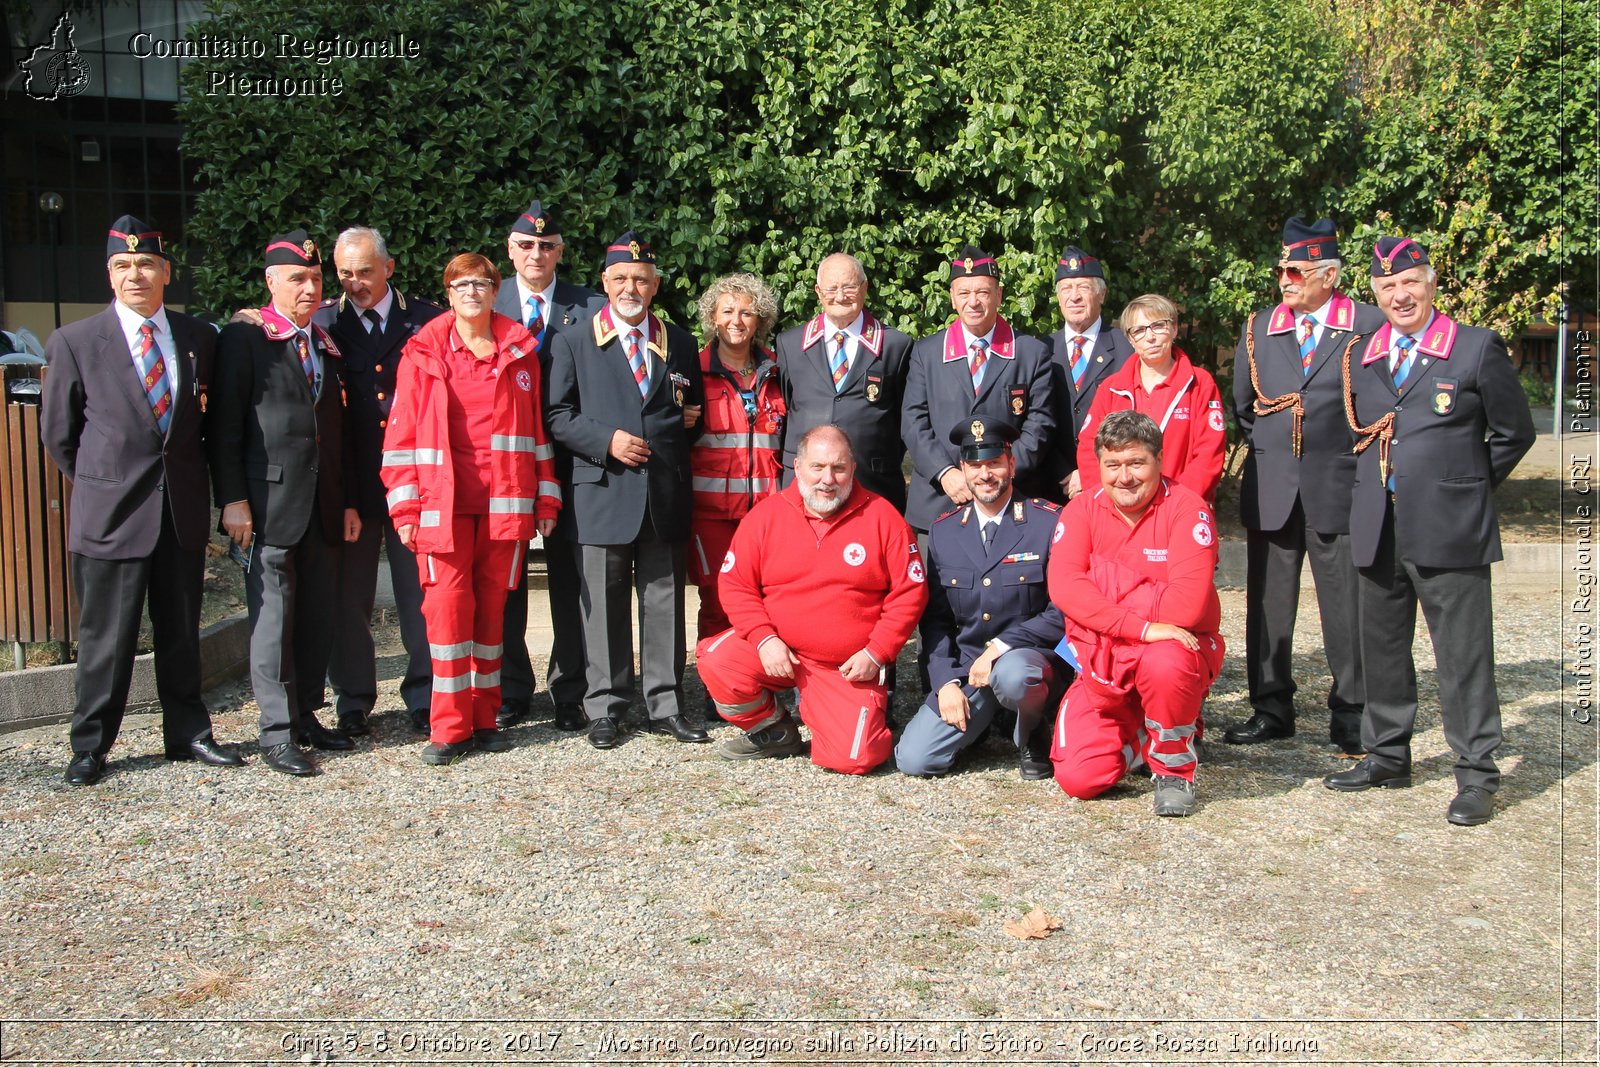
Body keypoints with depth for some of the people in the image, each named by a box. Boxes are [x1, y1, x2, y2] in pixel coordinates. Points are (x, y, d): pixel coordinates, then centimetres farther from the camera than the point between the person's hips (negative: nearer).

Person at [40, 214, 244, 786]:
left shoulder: (199, 337, 5)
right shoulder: (75, 341, -3)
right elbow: (57, 432, 5)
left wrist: (187, 477, 9)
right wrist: (102, 482, 6)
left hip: (184, 510, 3)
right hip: (110, 513, -3)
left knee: (181, 630, 13)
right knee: (106, 635, 4)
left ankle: (187, 732, 25)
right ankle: (90, 745, 17)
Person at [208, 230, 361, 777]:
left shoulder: (327, 346, 17)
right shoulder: (242, 339, -2)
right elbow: (224, 428, -6)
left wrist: (349, 501, 14)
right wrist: (232, 500, -12)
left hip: (324, 506, 6)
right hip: (269, 502, -6)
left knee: (317, 618, 9)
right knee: (274, 618, -3)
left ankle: (306, 715, 21)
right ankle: (278, 732, 3)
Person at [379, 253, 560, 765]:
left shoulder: (519, 350, 10)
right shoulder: (425, 352, 5)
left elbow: (536, 426, 11)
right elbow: (402, 432, 3)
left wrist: (546, 497, 7)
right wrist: (404, 506, -4)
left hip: (505, 502, 2)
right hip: (442, 502, -1)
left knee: (492, 607, 6)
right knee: (447, 604, -8)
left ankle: (483, 719, 15)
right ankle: (449, 728, 0)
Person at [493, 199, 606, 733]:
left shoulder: (590, 308, 3)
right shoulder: (488, 305, 6)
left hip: (567, 462, -1)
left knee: (570, 580, 5)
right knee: (506, 580, 8)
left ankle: (569, 693, 16)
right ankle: (511, 692, 21)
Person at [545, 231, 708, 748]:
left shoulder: (680, 343, 16)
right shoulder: (573, 343, 7)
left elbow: (695, 411, 25)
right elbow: (558, 415, 1)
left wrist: (688, 423, 6)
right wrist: (607, 440, -11)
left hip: (666, 494, 2)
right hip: (603, 493, -2)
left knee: (665, 601, 6)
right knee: (604, 604, 2)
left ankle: (666, 704, 15)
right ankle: (604, 707, 12)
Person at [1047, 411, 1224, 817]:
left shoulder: (1186, 507, -11)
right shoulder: (1082, 510, -2)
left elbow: (1186, 605, -23)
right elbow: (1063, 586, -19)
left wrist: (1105, 582, -17)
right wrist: (1142, 627, -29)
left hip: (1174, 648, -3)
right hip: (1102, 661, 3)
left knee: (1165, 664, -40)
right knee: (1078, 777, -14)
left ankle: (1174, 769, -9)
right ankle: (1140, 735, 21)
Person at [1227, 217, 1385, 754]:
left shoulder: (1370, 325, -2)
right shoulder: (1259, 328, 10)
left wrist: (1356, 455, 3)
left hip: (1339, 488, -4)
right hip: (1271, 488, 4)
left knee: (1346, 606, 1)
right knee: (1267, 604, 7)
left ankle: (1351, 718, 12)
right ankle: (1271, 710, 17)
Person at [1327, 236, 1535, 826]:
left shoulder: (1478, 348, -2)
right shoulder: (1361, 357, 11)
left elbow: (1514, 433, 3)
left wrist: (1465, 486, 5)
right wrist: (1379, 487, 12)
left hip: (1449, 530, -5)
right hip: (1377, 529, 5)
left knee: (1463, 655, -2)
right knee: (1382, 648, 14)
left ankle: (1476, 776, 7)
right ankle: (1387, 756, 28)